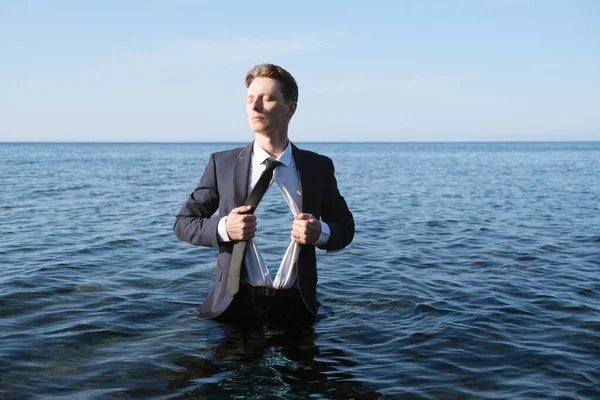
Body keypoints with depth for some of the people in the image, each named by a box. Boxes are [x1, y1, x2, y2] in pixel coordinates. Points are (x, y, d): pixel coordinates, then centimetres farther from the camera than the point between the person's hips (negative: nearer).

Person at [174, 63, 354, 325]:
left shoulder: (319, 167, 2)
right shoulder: (222, 164, -1)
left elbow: (345, 227, 10)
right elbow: (183, 223, 4)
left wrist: (321, 233, -13)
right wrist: (223, 228, -16)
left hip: (296, 306, 1)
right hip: (235, 305, 0)